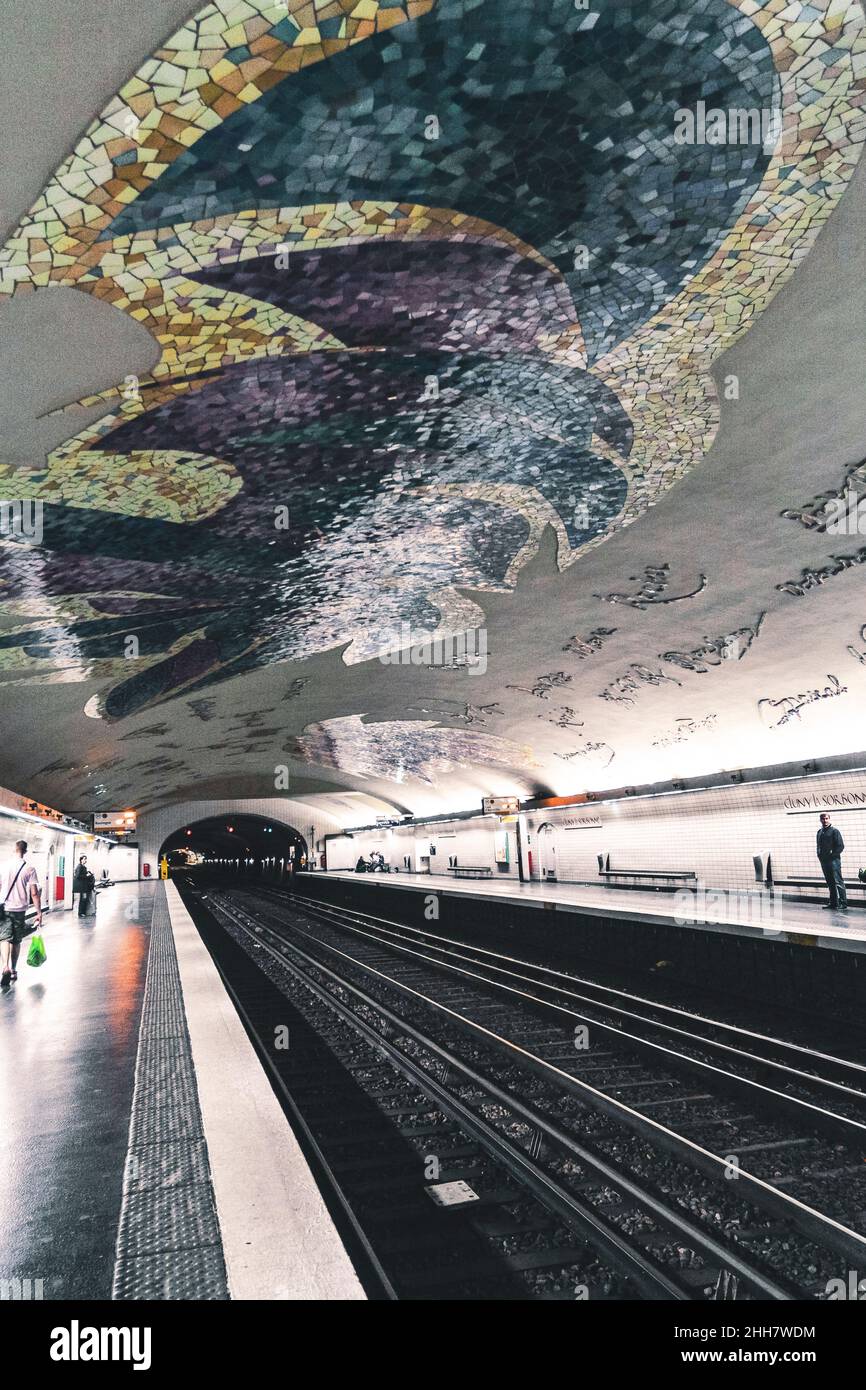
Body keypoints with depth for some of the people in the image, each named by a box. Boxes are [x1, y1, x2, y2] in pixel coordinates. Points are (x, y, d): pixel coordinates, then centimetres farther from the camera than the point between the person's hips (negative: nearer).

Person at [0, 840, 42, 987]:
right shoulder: (29, 869, -5)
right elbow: (34, 893, -8)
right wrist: (39, 913, -3)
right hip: (20, 909, 0)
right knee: (16, 941, 14)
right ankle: (13, 971, 22)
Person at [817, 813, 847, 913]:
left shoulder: (834, 831, -4)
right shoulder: (819, 832, 17)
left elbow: (841, 846, -8)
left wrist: (832, 854, -13)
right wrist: (819, 856, 12)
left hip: (834, 860, -7)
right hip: (824, 861, 7)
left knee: (838, 882, -9)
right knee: (830, 883, 11)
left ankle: (843, 903, -9)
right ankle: (833, 903, 15)